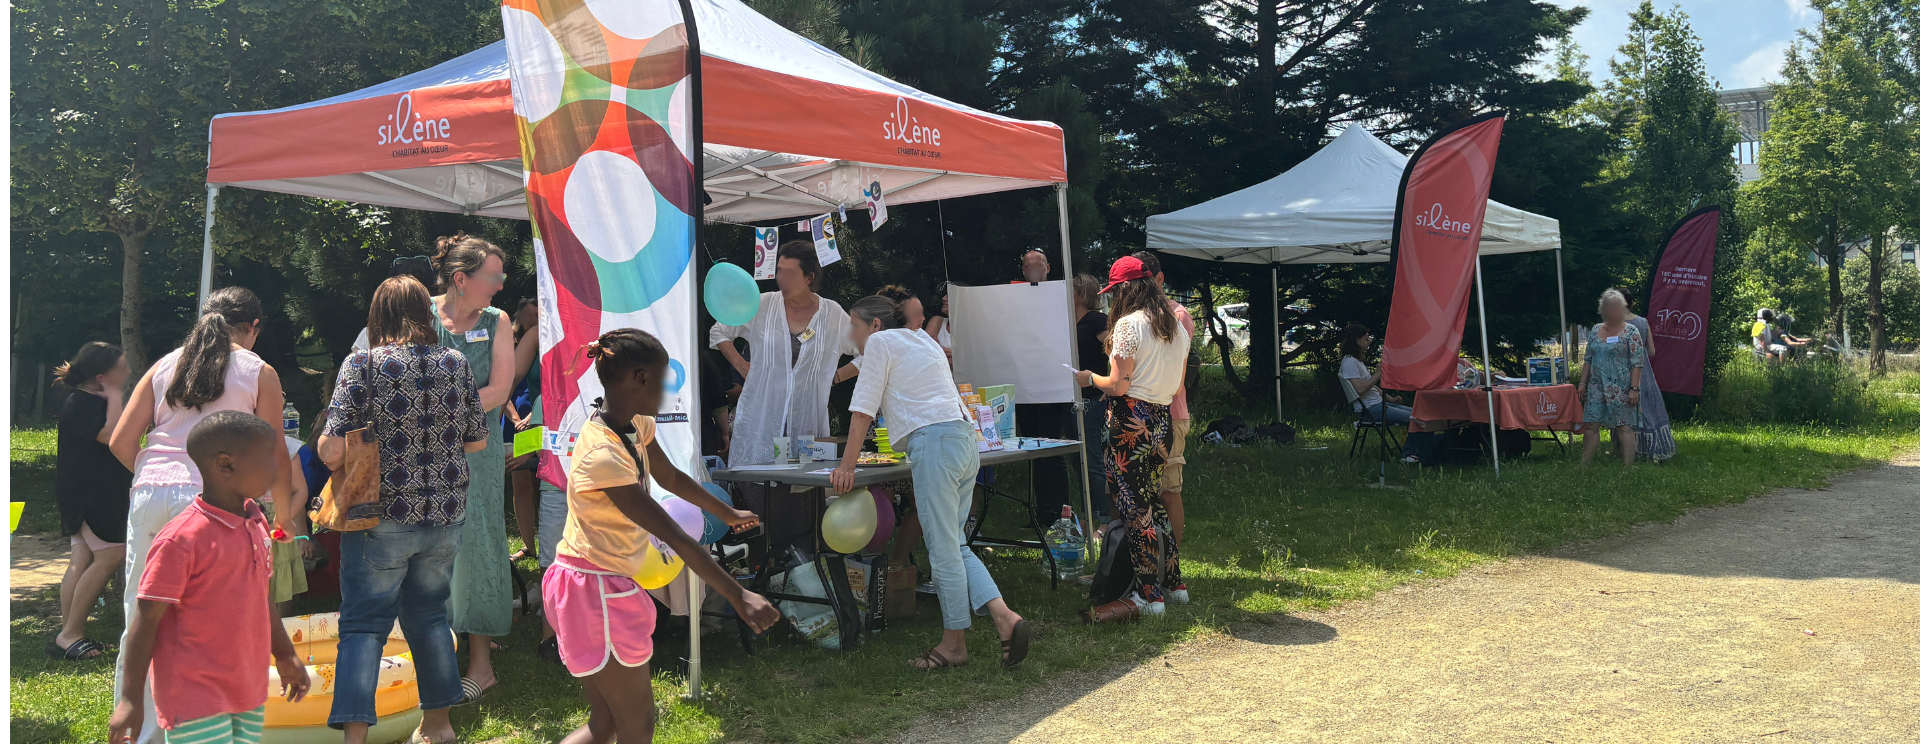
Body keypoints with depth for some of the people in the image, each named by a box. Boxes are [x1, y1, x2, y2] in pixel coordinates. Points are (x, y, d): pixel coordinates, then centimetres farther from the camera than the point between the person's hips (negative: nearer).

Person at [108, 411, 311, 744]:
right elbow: (147, 618, -14)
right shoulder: (181, 538, -17)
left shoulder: (256, 523, 7)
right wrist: (131, 698, -13)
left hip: (249, 694, 8)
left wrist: (285, 655, 26)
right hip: (195, 700, -7)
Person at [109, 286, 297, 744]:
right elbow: (273, 457, 6)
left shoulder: (164, 366, 17)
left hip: (148, 495, 4)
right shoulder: (259, 373, 8)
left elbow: (120, 441, 12)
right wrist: (285, 517, 19)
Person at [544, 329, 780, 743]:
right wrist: (738, 596, -31)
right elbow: (675, 538, -31)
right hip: (598, 593, -10)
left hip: (612, 588, 10)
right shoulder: (603, 456, -27)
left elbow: (672, 479, 22)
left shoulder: (636, 428, 2)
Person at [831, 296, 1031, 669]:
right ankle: (1005, 617, -4)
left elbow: (863, 410, -1)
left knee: (943, 548, -3)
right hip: (965, 440, 9)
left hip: (934, 441, -9)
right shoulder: (922, 340, 28)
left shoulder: (880, 342, 4)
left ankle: (953, 645, 3)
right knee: (952, 544, 10)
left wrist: (847, 465, 0)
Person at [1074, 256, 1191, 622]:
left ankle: (1149, 595, 2)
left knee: (1134, 508, -2)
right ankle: (1172, 583, 22)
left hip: (1131, 422, -8)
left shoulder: (1128, 324, -14)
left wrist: (1089, 378, 2)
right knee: (1153, 503, 17)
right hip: (1162, 420, 8)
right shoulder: (1176, 325, 11)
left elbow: (1117, 386, -16)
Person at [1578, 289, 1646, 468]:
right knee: (1591, 425, 4)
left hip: (1621, 390, -5)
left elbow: (1637, 364, -9)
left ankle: (1628, 466, 1)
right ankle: (1584, 465, 9)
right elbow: (1588, 360, 16)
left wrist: (1634, 389, -15)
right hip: (1596, 388, 5)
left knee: (1624, 427, -2)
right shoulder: (1595, 331, 11)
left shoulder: (1631, 332, -4)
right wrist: (1583, 383, 10)